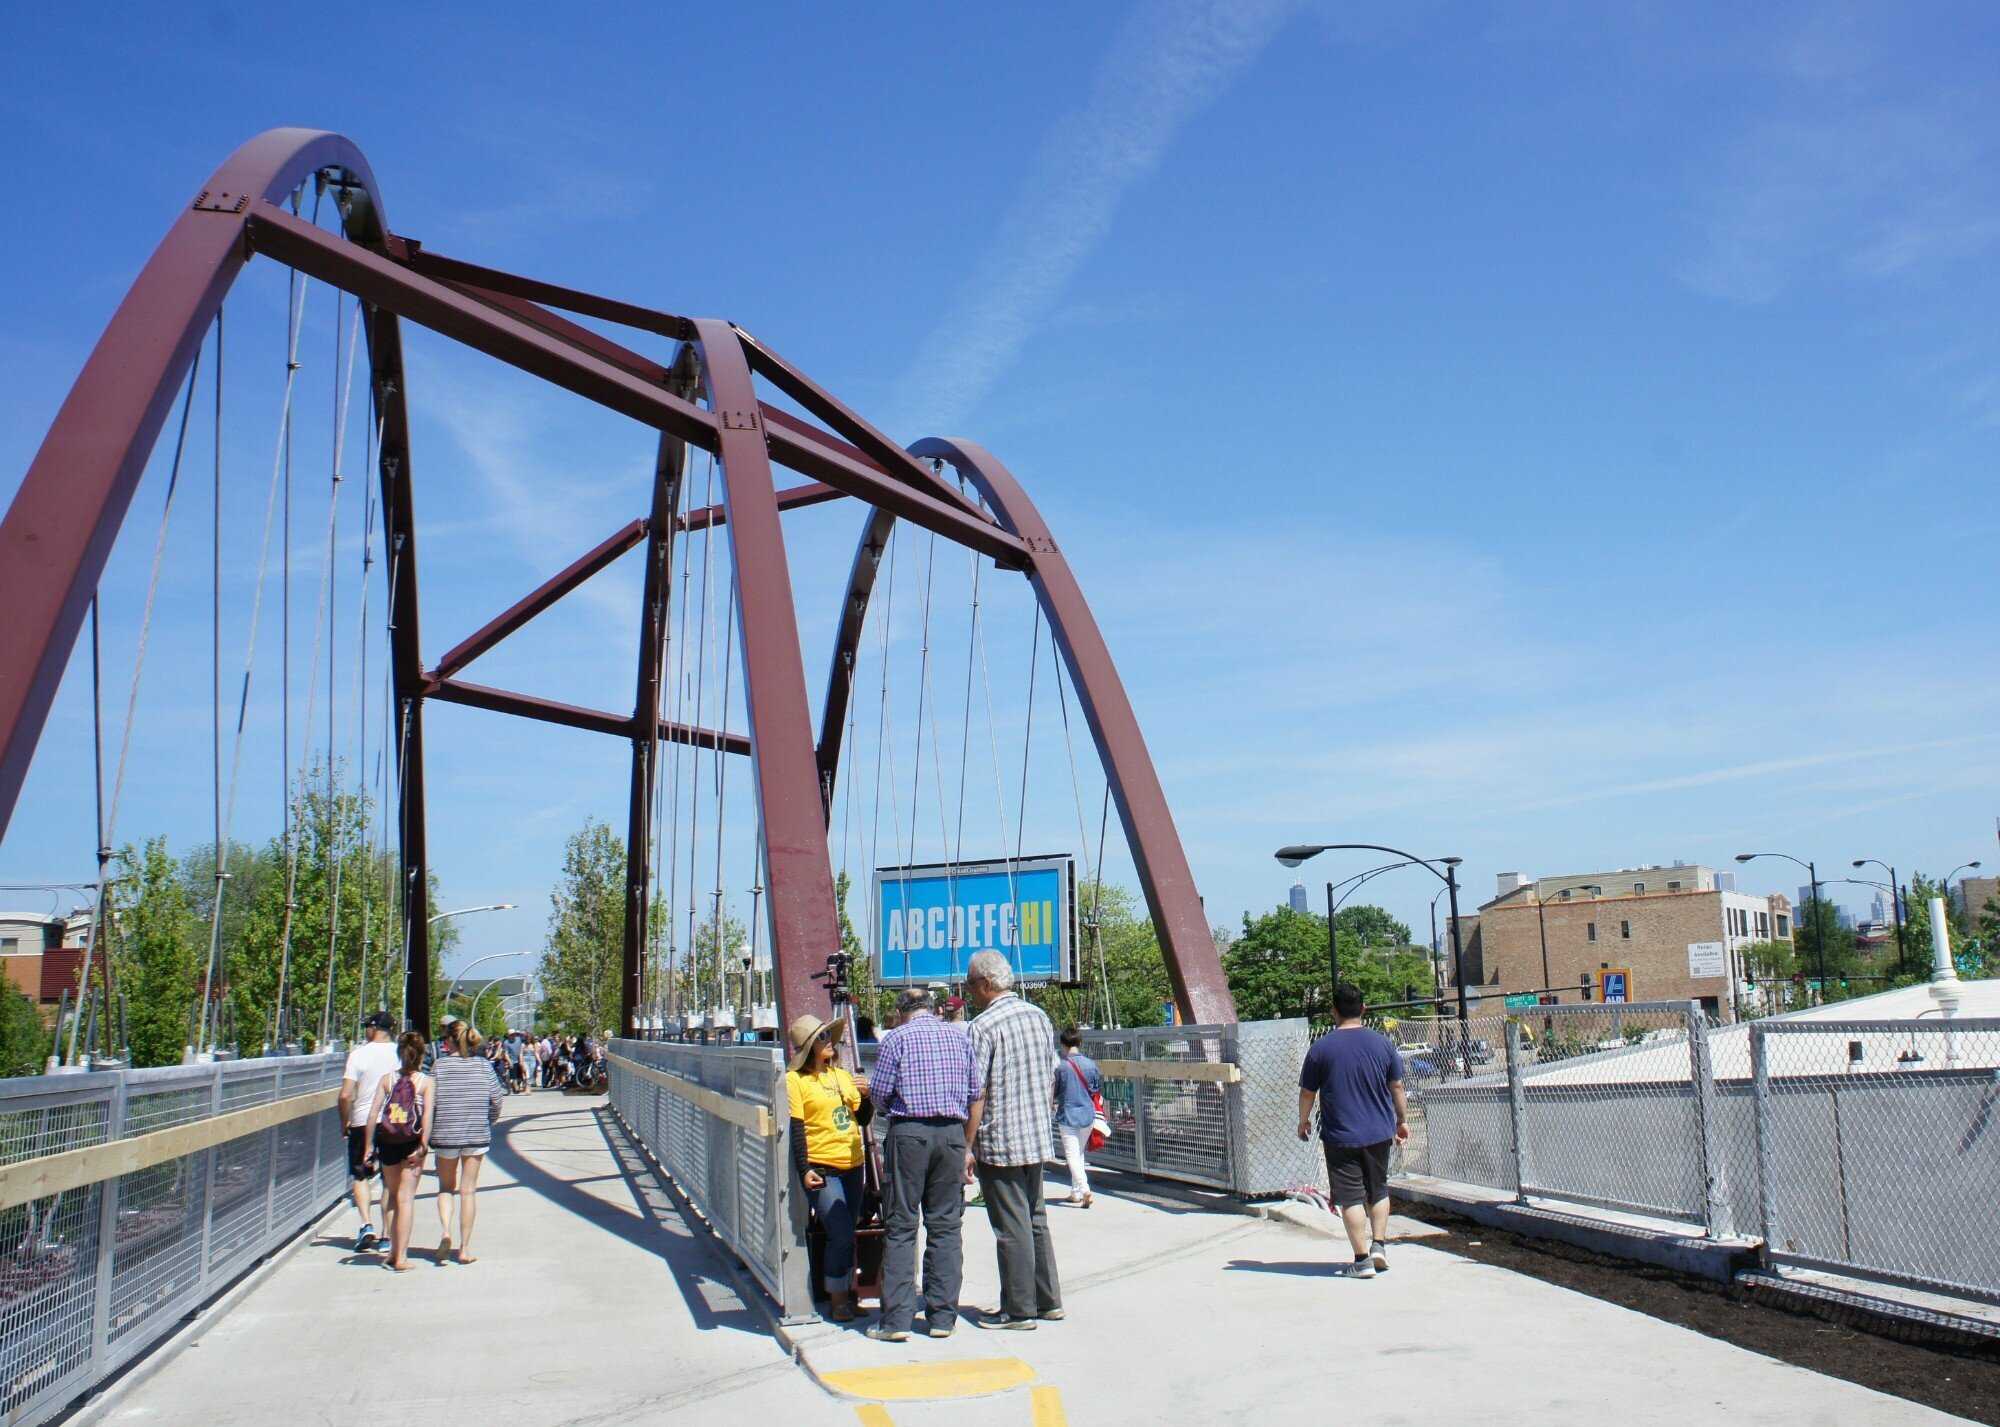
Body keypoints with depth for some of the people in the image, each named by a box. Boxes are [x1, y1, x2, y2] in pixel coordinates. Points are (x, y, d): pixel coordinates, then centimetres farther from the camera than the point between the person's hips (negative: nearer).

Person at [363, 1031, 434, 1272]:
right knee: (406, 1198, 1)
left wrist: (369, 1145, 2)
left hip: (387, 1141, 2)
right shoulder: (426, 1081, -4)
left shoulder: (386, 1079, 2)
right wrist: (423, 1146, -12)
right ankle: (401, 1256, -1)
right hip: (412, 1142, -2)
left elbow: (373, 1113, -3)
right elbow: (427, 1116, -13)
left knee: (390, 1192, 21)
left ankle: (393, 1248, 24)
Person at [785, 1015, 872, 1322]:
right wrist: (804, 1170, -15)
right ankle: (838, 1302, 0)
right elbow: (795, 1128, -9)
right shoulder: (796, 1080, -5)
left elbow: (863, 1119, 16)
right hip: (822, 1168, -6)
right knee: (842, 1235, -13)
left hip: (852, 1166, 6)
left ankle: (846, 1294, 22)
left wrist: (865, 1096, -3)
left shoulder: (842, 1075, 14)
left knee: (845, 1236, 11)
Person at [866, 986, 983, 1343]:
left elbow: (879, 1093, -3)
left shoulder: (896, 1038, 1)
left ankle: (896, 1319, 0)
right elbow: (976, 1096, 10)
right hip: (951, 1132, 3)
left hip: (908, 1132, -3)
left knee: (900, 1227, 1)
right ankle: (942, 1317, 10)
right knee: (946, 1226, 8)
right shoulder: (959, 1036, 12)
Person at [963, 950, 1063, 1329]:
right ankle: (1048, 1300, 22)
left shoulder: (983, 1026, -14)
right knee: (1036, 1220, 17)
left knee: (1011, 1227, 0)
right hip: (1037, 1140, 7)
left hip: (999, 1143, -7)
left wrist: (967, 1146, -11)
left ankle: (1019, 1309, 7)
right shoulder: (1039, 1016, 8)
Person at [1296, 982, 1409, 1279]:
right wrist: (1403, 1120, 20)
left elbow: (1307, 1092, -1)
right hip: (1379, 1132, 3)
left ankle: (1362, 1259, 2)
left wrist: (1303, 1121, 16)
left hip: (1339, 1135, -3)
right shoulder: (1382, 1043, -1)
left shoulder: (1321, 1048, -8)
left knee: (1350, 1196, 2)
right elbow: (1397, 1087, 7)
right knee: (1378, 1190, 19)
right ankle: (1378, 1245, 12)